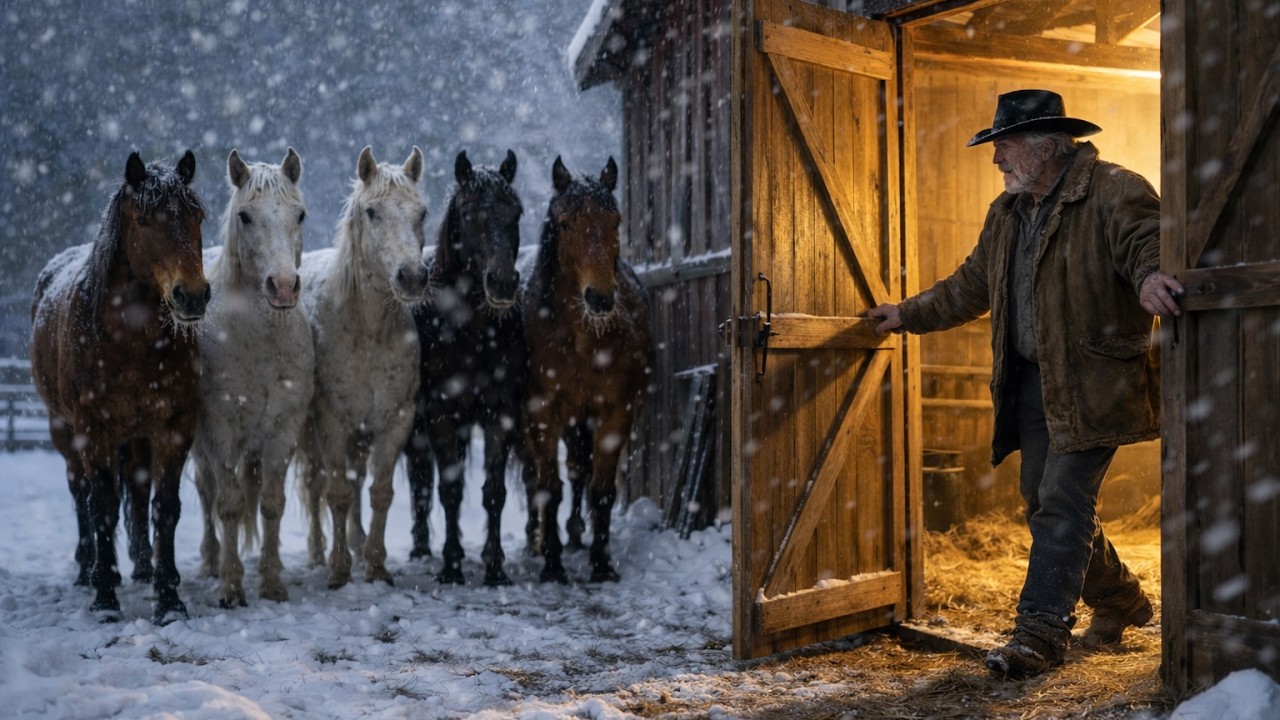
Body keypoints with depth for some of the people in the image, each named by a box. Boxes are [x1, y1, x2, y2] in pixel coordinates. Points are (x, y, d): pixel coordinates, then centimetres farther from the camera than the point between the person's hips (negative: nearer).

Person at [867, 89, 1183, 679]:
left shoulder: (1113, 192, -10)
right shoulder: (1007, 211, 16)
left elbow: (1147, 241, -27)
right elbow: (970, 286, 25)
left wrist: (1150, 276, -48)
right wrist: (910, 315, 24)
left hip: (1092, 383, -8)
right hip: (1030, 382, 9)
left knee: (1062, 503, -10)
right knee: (1041, 499, 14)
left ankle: (1040, 631, -4)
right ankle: (1119, 601, 34)